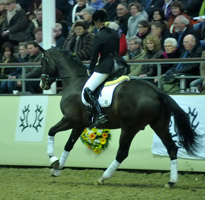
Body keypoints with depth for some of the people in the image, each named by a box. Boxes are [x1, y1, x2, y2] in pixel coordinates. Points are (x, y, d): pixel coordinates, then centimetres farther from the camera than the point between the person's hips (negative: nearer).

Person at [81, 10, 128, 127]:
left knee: (87, 90, -8)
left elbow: (95, 55, -8)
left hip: (105, 66, -8)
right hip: (118, 64, 8)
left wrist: (91, 69, 6)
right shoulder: (115, 33, 10)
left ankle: (99, 114, -21)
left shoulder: (99, 36, -11)